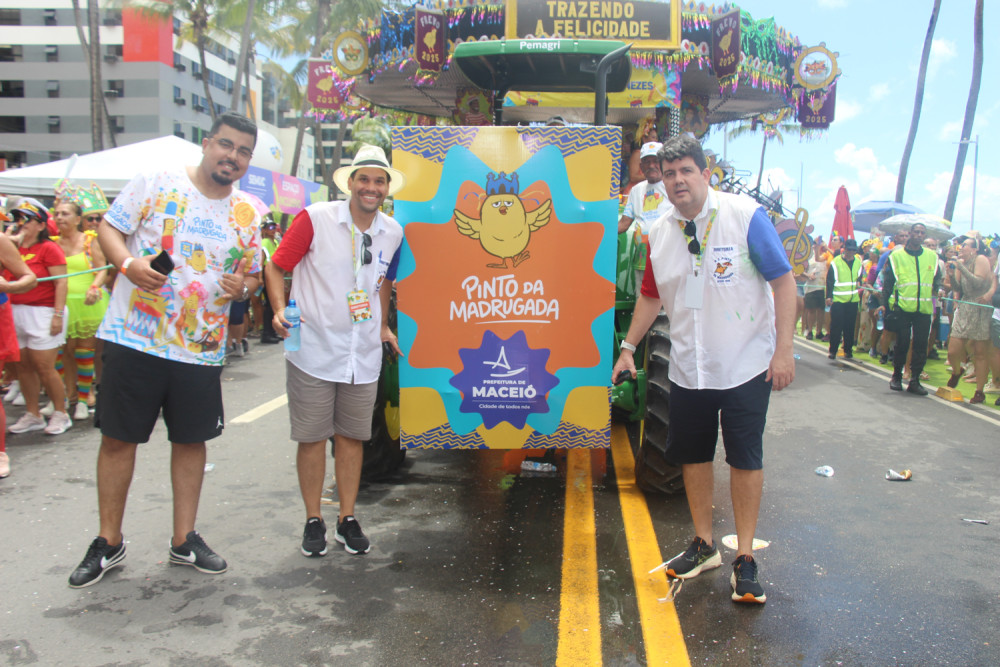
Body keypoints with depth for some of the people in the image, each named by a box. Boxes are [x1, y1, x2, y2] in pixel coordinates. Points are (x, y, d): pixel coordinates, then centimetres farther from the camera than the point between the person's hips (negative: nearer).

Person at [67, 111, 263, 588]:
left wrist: (243, 286, -8)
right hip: (133, 338, -3)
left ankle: (184, 539, 25)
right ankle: (109, 541, 22)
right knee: (118, 437, 5)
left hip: (201, 348, 3)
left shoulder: (247, 215, 8)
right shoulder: (156, 183, -2)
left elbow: (252, 273, 16)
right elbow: (109, 227, 0)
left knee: (192, 440, 10)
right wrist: (128, 263, -20)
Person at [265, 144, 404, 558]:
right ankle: (313, 521, 21)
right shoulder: (315, 219, -8)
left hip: (364, 354, 4)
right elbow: (277, 266, -4)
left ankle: (348, 520, 24)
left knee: (351, 436, 11)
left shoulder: (392, 233, 6)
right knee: (312, 438, 5)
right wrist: (280, 310, -19)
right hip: (313, 350, -3)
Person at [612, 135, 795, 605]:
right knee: (693, 456, 12)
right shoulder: (659, 233, 4)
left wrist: (784, 349, -14)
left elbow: (783, 280, -9)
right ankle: (704, 544, 30)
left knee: (745, 459, 3)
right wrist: (628, 347, 12)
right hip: (687, 368, 5)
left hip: (745, 366, -4)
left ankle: (745, 557, 16)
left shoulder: (745, 215, -11)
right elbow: (651, 296, 15)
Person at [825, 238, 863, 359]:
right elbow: (830, 280, -4)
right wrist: (829, 296, -8)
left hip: (853, 300, 4)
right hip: (837, 299, -4)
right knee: (836, 326, -4)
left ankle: (848, 349, 17)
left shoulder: (858, 262, 9)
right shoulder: (836, 262, -5)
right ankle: (833, 350, 3)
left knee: (850, 327, 7)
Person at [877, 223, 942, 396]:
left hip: (924, 309, 3)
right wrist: (884, 303, -4)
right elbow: (887, 282, 2)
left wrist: (936, 291, 4)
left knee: (921, 346, 1)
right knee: (902, 344, 0)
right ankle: (896, 377, 16)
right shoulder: (896, 256, 3)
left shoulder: (932, 257, 12)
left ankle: (914, 380, 8)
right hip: (903, 308, -3)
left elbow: (937, 279, 22)